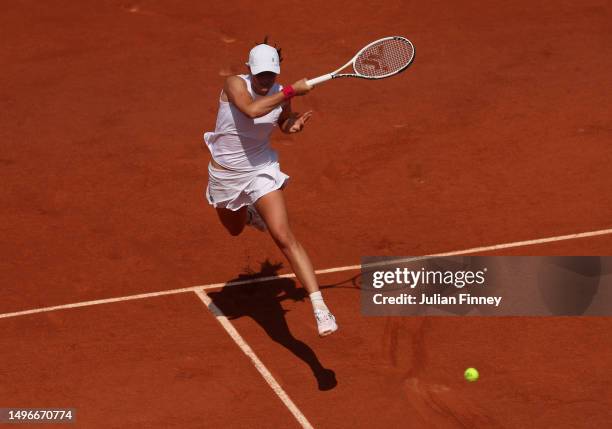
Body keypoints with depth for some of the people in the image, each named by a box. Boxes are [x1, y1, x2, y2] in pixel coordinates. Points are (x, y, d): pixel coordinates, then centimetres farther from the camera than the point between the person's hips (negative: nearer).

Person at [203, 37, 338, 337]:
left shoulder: (281, 95, -9)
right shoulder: (235, 84, -22)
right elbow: (252, 110, -43)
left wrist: (294, 125, -11)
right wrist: (292, 91, -42)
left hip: (261, 171, 0)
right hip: (225, 174, 0)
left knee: (285, 238, -18)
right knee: (235, 230, 27)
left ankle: (320, 309, -24)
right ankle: (250, 215, 67)